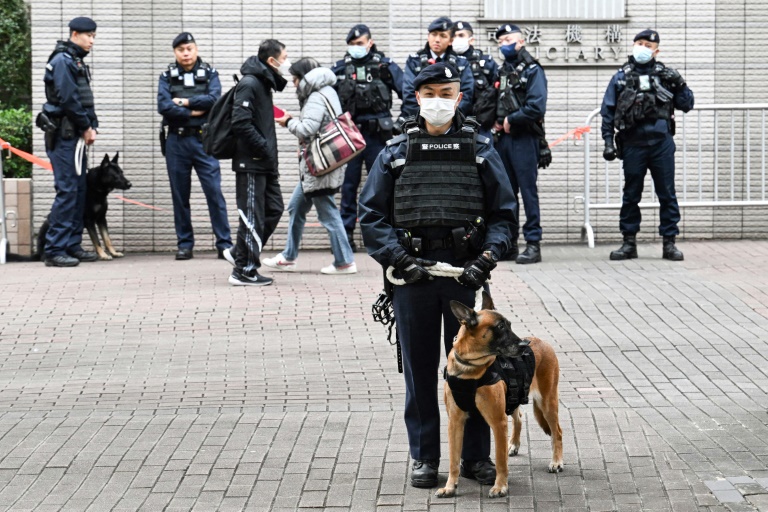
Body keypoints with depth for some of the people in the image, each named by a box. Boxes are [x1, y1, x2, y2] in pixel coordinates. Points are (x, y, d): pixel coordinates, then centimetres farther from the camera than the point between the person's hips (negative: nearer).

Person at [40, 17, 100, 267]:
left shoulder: (77, 62, 19)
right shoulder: (62, 61, -11)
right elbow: (67, 99, -19)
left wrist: (91, 126, 4)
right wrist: (86, 127, -11)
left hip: (76, 136, 10)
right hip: (64, 136, -10)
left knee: (79, 190, 11)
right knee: (67, 191, -11)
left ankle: (73, 246, 16)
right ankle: (55, 250, -11)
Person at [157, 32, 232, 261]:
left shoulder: (210, 74, 7)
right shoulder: (167, 76, 7)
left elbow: (214, 99, -11)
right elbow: (163, 106, -8)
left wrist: (185, 101, -9)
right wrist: (192, 112, -11)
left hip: (204, 140, -1)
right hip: (176, 141, 1)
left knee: (214, 192, -6)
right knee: (180, 195, 5)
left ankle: (224, 243, -3)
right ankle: (184, 244, 12)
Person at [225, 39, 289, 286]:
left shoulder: (264, 83, 16)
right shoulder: (249, 84, -15)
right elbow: (240, 124, -24)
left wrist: (273, 163, 15)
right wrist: (264, 149, -19)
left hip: (264, 164, 10)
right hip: (251, 163, -10)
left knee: (274, 209, 12)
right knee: (253, 216, -4)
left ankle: (241, 254, 21)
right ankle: (244, 270, 4)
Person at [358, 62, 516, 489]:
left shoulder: (481, 151, 8)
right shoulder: (395, 154, 8)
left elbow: (504, 213, 7)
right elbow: (371, 215, 5)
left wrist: (487, 258, -9)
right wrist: (400, 259, -8)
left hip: (466, 276, 0)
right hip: (413, 275, 0)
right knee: (419, 370, 6)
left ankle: (476, 456, 15)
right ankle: (424, 457, 15)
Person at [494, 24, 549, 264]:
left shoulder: (532, 71, -5)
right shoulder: (501, 72, 17)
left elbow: (537, 107, -16)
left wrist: (511, 120, -10)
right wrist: (495, 122, 2)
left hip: (524, 138, -7)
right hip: (503, 138, 7)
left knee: (528, 190, -6)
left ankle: (533, 244, -6)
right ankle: (508, 243, 15)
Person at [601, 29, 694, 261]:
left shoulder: (664, 75, 8)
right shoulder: (621, 77, 7)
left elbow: (686, 105, 9)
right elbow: (608, 111, 8)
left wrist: (680, 85, -8)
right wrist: (608, 141, 1)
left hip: (662, 143, 0)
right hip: (633, 145, 0)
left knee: (667, 194, 2)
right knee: (631, 196, 7)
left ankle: (669, 242, 9)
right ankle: (629, 243, 16)